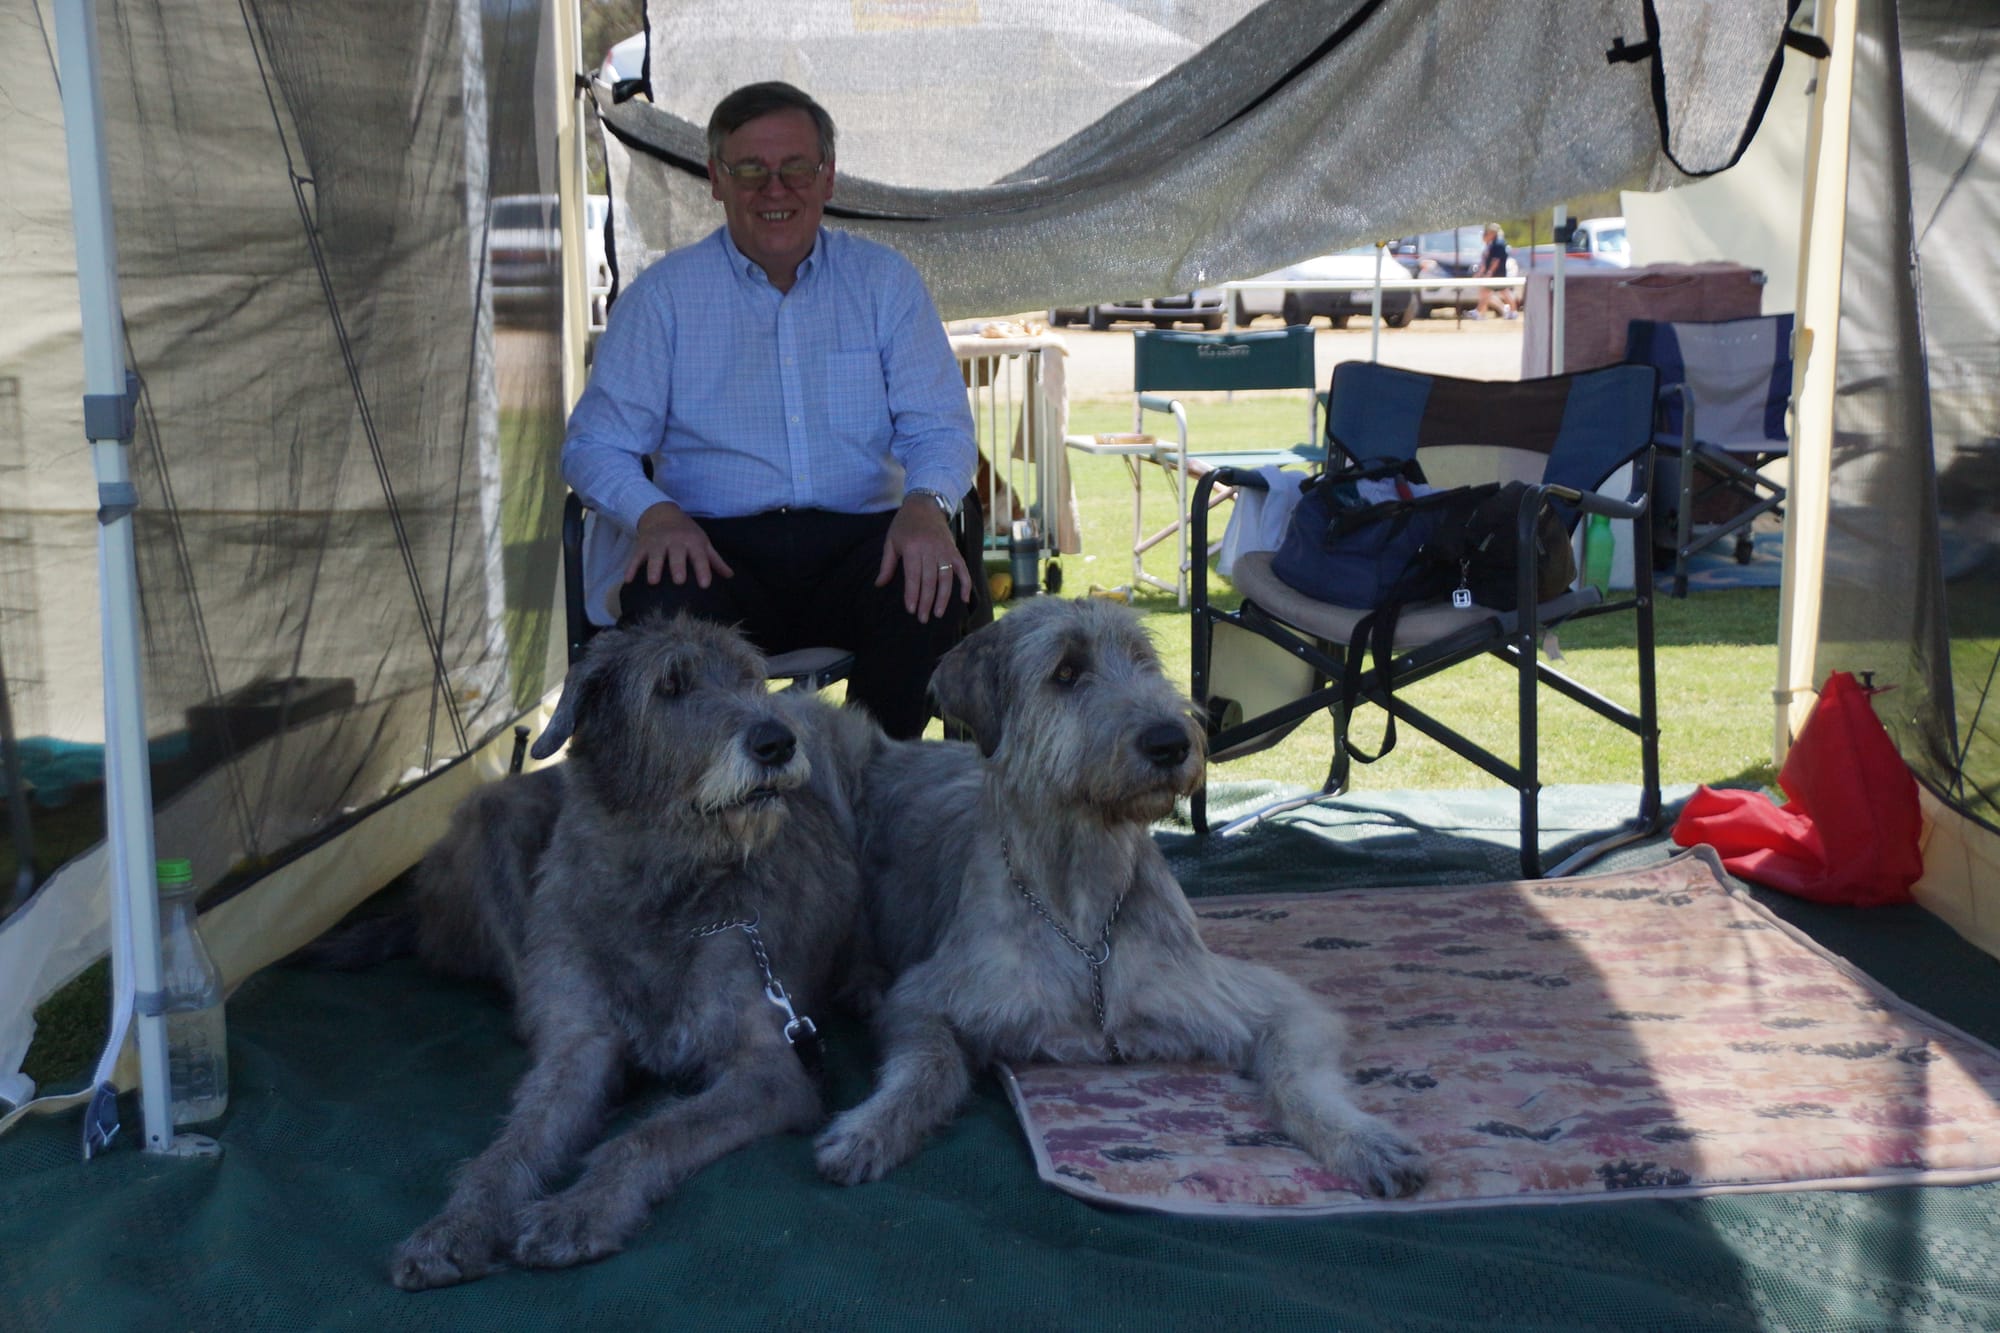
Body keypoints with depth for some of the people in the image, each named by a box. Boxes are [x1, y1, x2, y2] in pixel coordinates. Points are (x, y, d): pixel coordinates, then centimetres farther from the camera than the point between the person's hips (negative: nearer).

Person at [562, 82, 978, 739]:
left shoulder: (884, 281, 12)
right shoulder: (664, 294, 9)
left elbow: (939, 426, 7)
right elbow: (595, 445, 6)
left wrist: (926, 503, -18)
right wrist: (655, 513, -18)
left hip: (857, 538, 1)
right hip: (718, 545, -1)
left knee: (932, 587, -31)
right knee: (658, 601, -33)